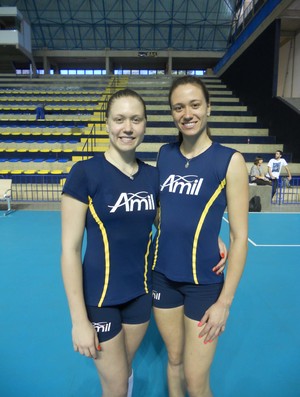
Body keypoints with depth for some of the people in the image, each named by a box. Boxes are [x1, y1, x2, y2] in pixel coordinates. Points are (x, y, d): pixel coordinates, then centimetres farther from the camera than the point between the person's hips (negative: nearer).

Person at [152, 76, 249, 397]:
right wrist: (150, 263, 8)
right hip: (163, 276, 4)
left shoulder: (230, 160, -12)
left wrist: (225, 301, -11)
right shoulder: (164, 154, 1)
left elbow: (240, 235, -11)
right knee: (174, 359, 21)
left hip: (204, 282, -3)